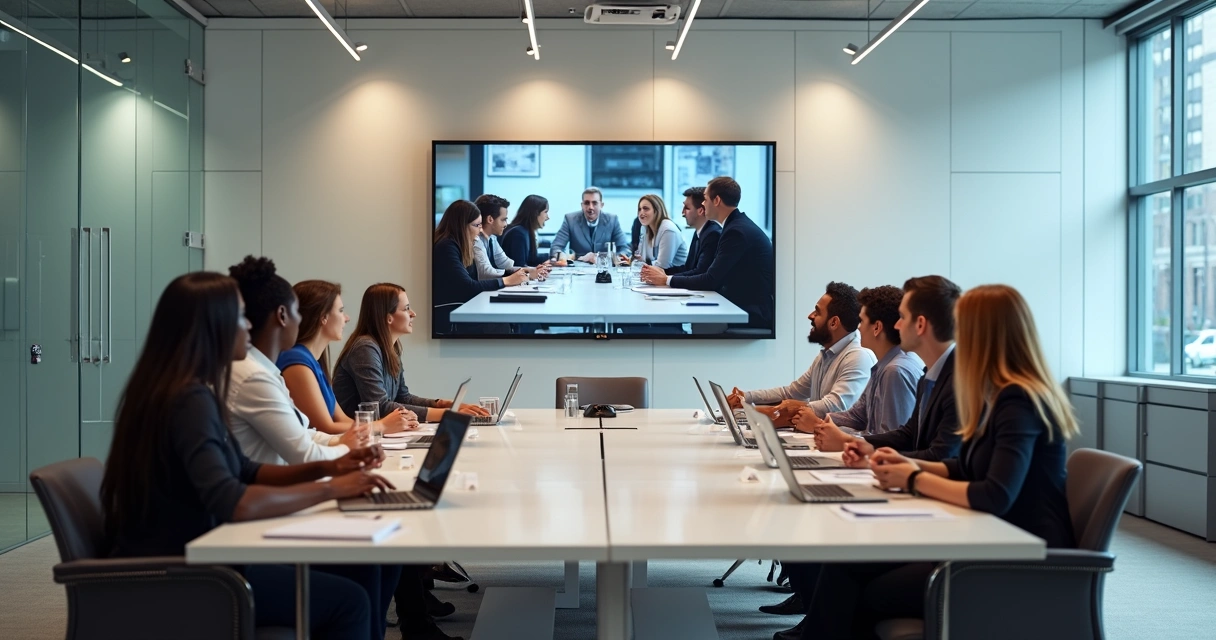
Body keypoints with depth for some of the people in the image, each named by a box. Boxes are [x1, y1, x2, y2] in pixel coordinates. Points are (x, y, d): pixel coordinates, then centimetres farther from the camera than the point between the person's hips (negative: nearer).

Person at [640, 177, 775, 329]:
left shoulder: (737, 231, -18)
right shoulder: (738, 225, 12)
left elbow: (710, 281, -18)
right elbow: (711, 273, 9)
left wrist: (666, 279, -9)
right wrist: (664, 276, 1)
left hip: (754, 314, -8)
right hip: (746, 306, 8)